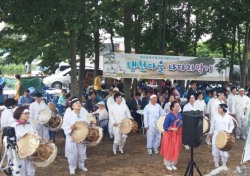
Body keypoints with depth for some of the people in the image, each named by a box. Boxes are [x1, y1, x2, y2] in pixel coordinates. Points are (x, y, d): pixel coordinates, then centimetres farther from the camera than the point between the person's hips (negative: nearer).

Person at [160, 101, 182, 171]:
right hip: (170, 135, -5)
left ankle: (173, 164, 28)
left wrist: (181, 129, -5)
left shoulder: (180, 114, -1)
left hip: (177, 135, 5)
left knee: (176, 150, 12)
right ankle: (168, 164, 22)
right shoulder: (169, 116, -18)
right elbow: (165, 127, -15)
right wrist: (172, 129, -27)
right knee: (169, 150, 5)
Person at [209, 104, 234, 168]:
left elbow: (232, 126, 6)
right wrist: (211, 133, 14)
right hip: (216, 135, 1)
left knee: (224, 149, 2)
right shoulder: (216, 117, -3)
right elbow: (212, 125, 8)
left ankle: (224, 163, 23)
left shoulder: (229, 117, -4)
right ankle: (216, 162, 25)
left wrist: (229, 131, -11)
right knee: (216, 149, 6)